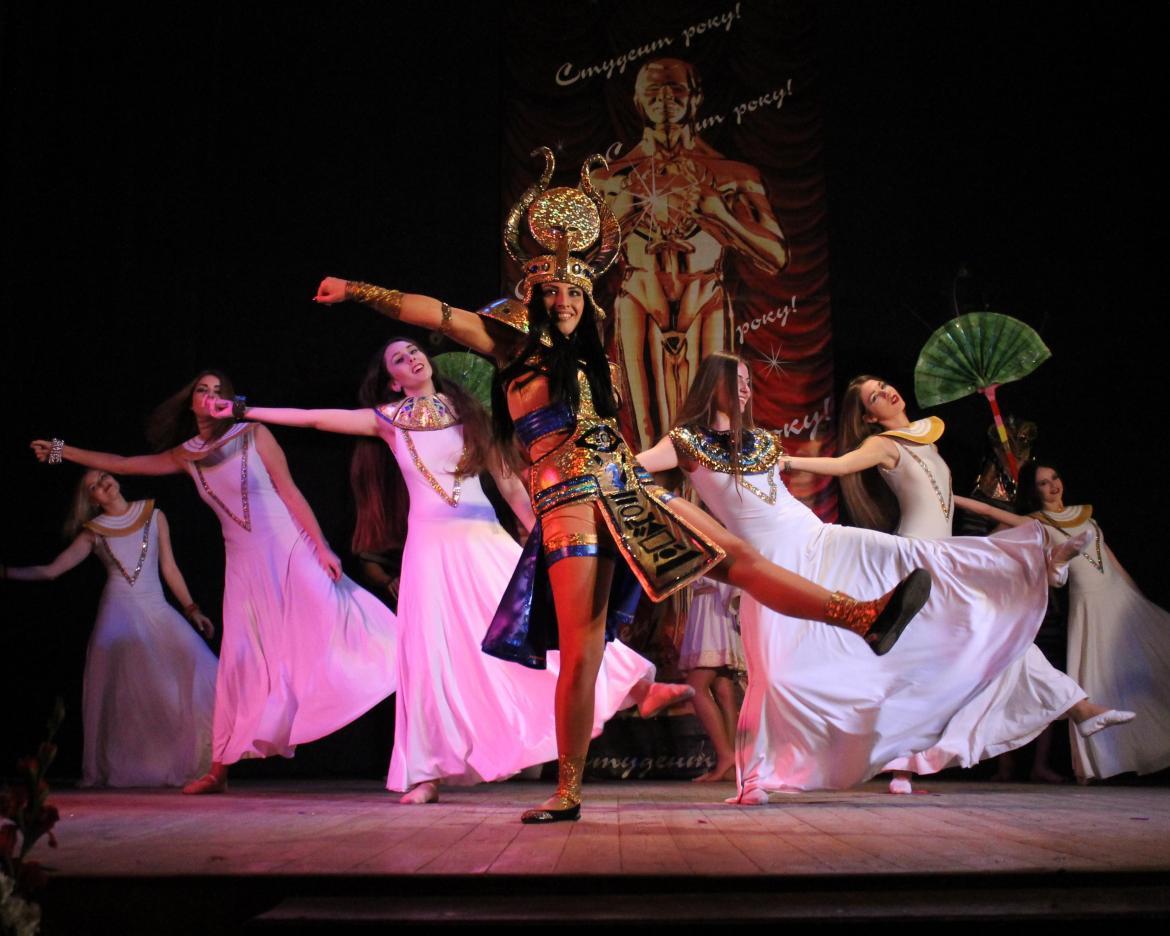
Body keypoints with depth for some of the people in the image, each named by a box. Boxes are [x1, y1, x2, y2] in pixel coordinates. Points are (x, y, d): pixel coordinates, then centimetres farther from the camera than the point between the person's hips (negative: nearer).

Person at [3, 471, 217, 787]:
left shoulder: (154, 516, 11)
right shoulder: (94, 532, 8)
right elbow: (51, 570, 6)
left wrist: (191, 609, 8)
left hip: (157, 610, 1)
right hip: (118, 612, -1)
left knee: (192, 671, -17)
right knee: (119, 691, -12)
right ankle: (119, 769, 0)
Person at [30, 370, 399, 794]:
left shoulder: (254, 435, -3)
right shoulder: (187, 455, 8)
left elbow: (291, 494, -5)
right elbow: (123, 465, 18)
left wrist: (322, 548, -10)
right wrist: (61, 450, 19)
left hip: (290, 552, -3)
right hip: (245, 564, 3)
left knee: (331, 622, -15)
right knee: (239, 660, 3)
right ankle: (219, 770, 9)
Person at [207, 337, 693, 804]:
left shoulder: (466, 411, 10)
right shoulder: (388, 420, 8)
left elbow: (507, 479, 10)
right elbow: (315, 418, 5)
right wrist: (241, 411, 1)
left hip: (486, 539, 0)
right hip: (430, 544, 0)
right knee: (432, 654, -2)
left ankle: (639, 688, 2)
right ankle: (429, 773, 6)